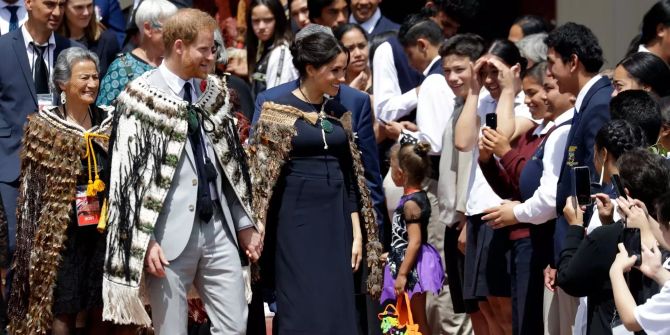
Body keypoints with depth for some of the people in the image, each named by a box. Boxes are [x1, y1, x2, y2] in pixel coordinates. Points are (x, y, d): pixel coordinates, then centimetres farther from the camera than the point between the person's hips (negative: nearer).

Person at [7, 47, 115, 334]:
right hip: (62, 233, -3)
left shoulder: (110, 121, 7)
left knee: (102, 310, 4)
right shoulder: (43, 127, -1)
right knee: (62, 310, -2)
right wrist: (36, 241, -3)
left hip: (104, 230, 3)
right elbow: (31, 189, 0)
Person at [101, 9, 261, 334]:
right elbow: (128, 173, -9)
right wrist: (143, 240, -14)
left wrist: (245, 223, 14)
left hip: (218, 228, 5)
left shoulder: (215, 92, 12)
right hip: (170, 233, -5)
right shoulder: (142, 98, -7)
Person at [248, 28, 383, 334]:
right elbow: (263, 173, -7)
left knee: (337, 310, 3)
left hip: (335, 219, 5)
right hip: (297, 219, -5)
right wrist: (257, 233, -12)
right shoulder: (278, 110, -6)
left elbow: (350, 176, 12)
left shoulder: (339, 113, 10)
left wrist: (357, 232, 7)